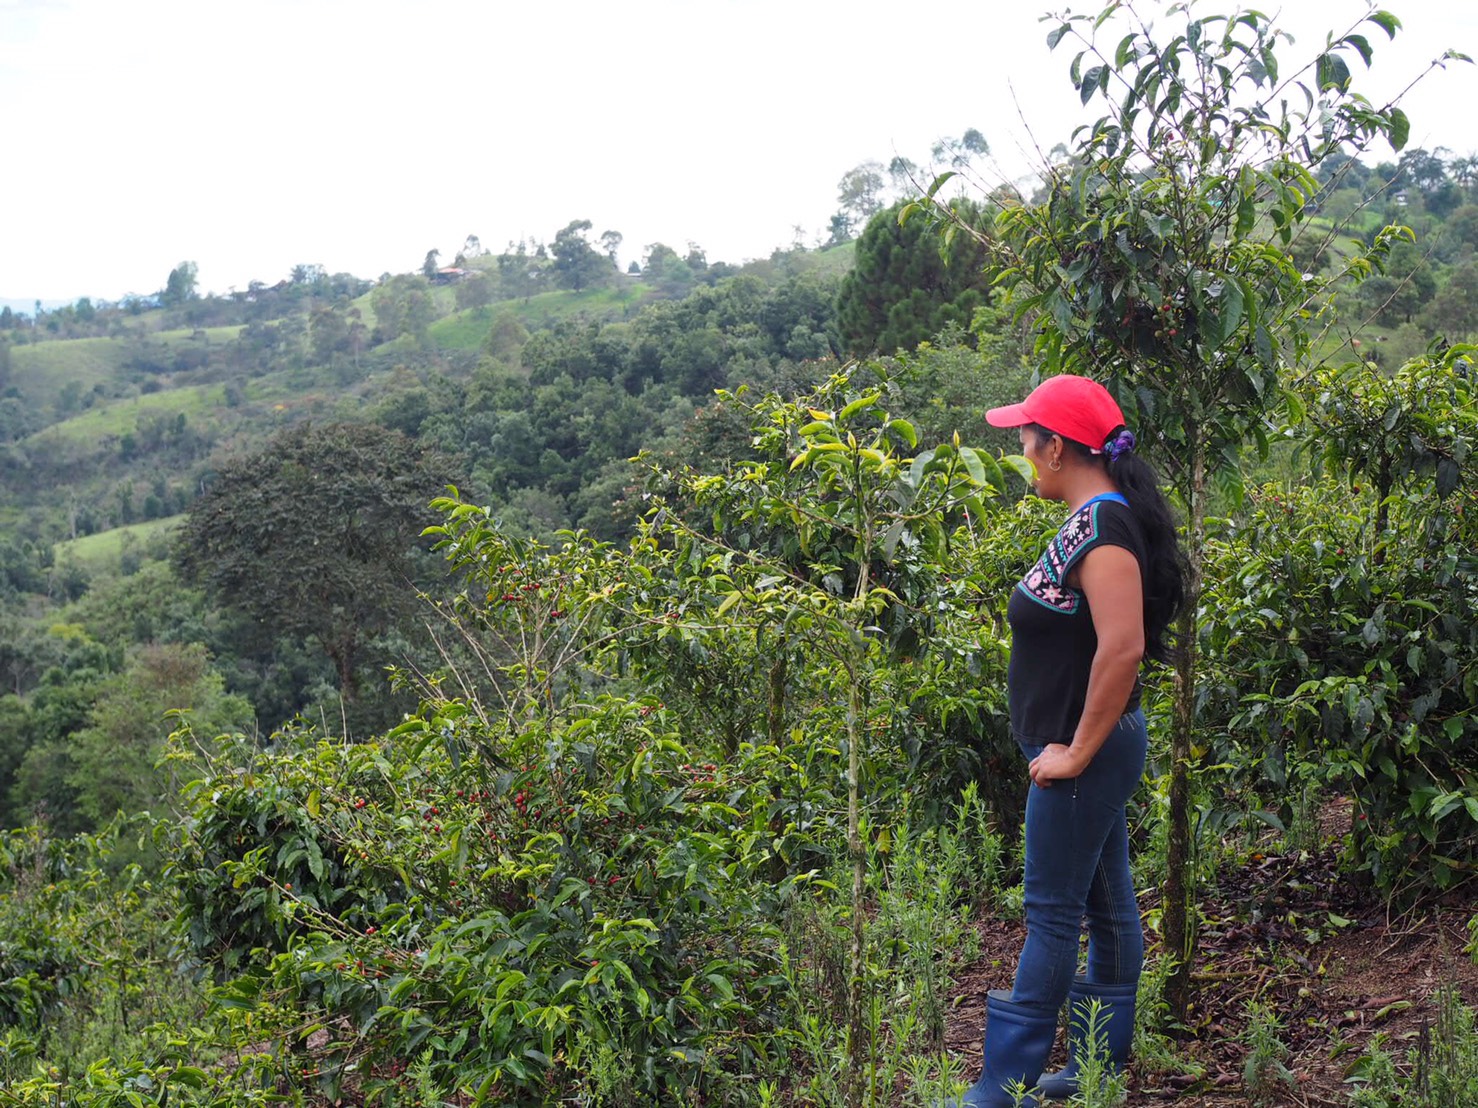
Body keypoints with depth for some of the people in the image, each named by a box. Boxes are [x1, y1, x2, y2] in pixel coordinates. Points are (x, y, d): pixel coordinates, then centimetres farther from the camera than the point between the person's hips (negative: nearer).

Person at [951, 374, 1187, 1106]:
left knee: (1053, 912, -1)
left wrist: (1077, 749, -22)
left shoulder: (1102, 526, -21)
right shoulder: (1095, 518, 9)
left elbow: (1123, 645, -30)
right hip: (1083, 745, 10)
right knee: (1106, 903, 15)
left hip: (1082, 753, -10)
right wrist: (1077, 744, 14)